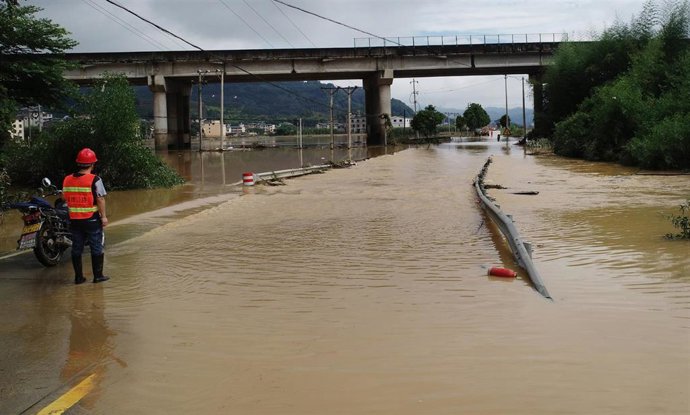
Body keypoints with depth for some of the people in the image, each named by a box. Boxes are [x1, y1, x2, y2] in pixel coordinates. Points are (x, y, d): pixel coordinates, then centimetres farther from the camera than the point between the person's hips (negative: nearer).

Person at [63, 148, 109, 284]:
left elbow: (66, 199, 8)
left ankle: (78, 277, 16)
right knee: (96, 248, 6)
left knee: (76, 248, 12)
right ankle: (98, 275, 9)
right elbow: (100, 199, -13)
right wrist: (103, 216, -7)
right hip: (92, 219, -5)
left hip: (74, 220, 5)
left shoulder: (67, 180, 3)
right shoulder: (94, 180, -13)